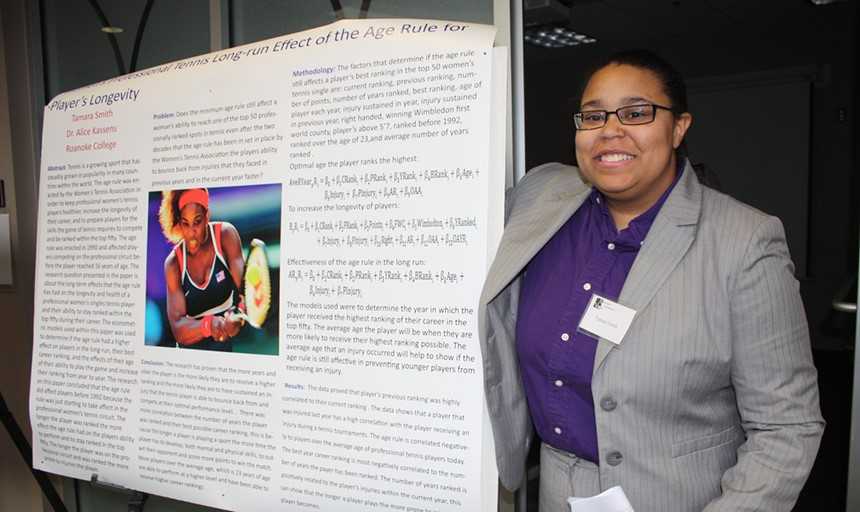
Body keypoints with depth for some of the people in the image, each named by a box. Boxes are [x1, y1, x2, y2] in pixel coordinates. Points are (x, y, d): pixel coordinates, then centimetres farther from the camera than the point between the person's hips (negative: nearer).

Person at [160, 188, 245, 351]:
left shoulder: (225, 235, -9)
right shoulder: (173, 264, -5)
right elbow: (177, 328, -12)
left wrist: (237, 315, -39)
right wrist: (209, 325, -33)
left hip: (231, 339, -2)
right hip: (193, 344, 2)